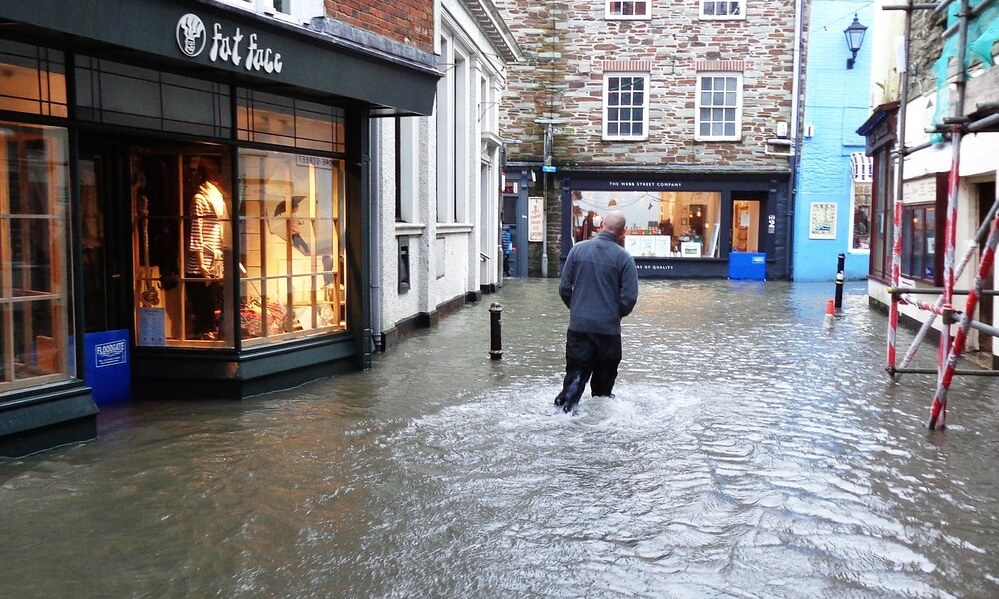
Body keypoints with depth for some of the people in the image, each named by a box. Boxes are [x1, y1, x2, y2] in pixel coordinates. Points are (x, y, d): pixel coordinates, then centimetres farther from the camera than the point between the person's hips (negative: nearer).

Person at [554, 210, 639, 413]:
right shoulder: (624, 258, -8)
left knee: (576, 371, 5)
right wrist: (617, 314, 11)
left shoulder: (578, 249, -1)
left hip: (579, 326, 1)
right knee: (605, 375, 17)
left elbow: (564, 287, 1)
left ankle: (565, 406, -13)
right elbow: (630, 297, -9)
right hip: (609, 328, -1)